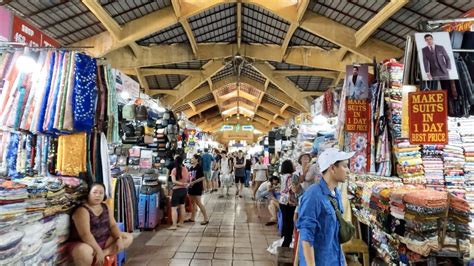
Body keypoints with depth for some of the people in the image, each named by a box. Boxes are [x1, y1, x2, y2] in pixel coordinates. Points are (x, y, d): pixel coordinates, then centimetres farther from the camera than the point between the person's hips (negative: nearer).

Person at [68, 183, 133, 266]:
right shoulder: (82, 210, -17)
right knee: (84, 252, -41)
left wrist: (119, 238, -16)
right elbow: (85, 234, -25)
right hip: (85, 244, -7)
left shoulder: (106, 208, 5)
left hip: (104, 241, 7)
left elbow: (113, 225, 2)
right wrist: (98, 251, -30)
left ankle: (104, 253, -21)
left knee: (128, 237, -5)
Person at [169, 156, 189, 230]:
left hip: (177, 190, -5)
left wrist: (181, 184, -14)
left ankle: (174, 225, -3)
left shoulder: (174, 170, -12)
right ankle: (181, 223, 28)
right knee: (182, 206, 18)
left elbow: (174, 181, -20)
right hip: (184, 189, 5)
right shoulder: (185, 169, -1)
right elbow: (188, 180, 7)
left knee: (174, 208, 0)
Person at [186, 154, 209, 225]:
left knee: (198, 203, -6)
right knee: (193, 202, 15)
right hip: (191, 187, 8)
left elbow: (203, 177, -19)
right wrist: (189, 182, 2)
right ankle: (192, 218, 27)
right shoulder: (191, 168, 10)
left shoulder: (199, 167, -13)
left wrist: (194, 182, -20)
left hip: (197, 187, -8)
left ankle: (206, 219, 2)